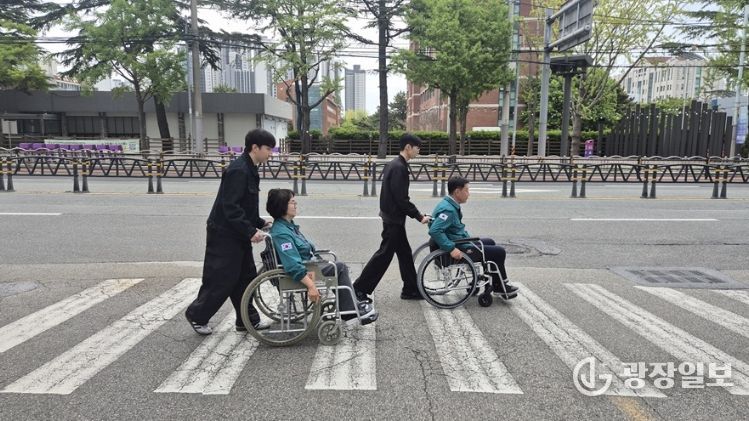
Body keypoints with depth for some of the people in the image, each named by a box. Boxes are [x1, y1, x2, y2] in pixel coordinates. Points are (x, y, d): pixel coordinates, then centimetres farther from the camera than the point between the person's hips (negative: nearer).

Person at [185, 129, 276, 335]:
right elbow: (230, 208, -25)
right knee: (222, 280, 1)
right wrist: (250, 231, -25)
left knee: (246, 277, 13)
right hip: (224, 235, -10)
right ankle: (196, 315, 21)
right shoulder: (238, 170, -21)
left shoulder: (249, 169, 11)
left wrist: (259, 222, 10)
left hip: (238, 234, 10)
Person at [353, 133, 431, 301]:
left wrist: (417, 213, 14)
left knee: (405, 254, 15)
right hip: (394, 220, -10)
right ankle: (359, 289, 6)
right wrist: (419, 216, -15)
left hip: (393, 218, 10)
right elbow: (401, 199, -23)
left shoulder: (394, 165, 12)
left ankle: (411, 289, 24)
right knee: (384, 255, -2)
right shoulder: (399, 167, -20)